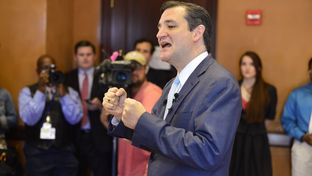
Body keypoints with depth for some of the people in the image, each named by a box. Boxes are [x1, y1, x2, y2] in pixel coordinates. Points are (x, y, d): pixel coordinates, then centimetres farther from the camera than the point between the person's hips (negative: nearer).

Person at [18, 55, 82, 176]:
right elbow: (29, 119, -11)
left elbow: (74, 118, -6)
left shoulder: (69, 91, 7)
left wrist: (62, 94, -14)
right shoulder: (27, 91, 3)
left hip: (65, 152, 2)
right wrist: (40, 92, -15)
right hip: (37, 153, -1)